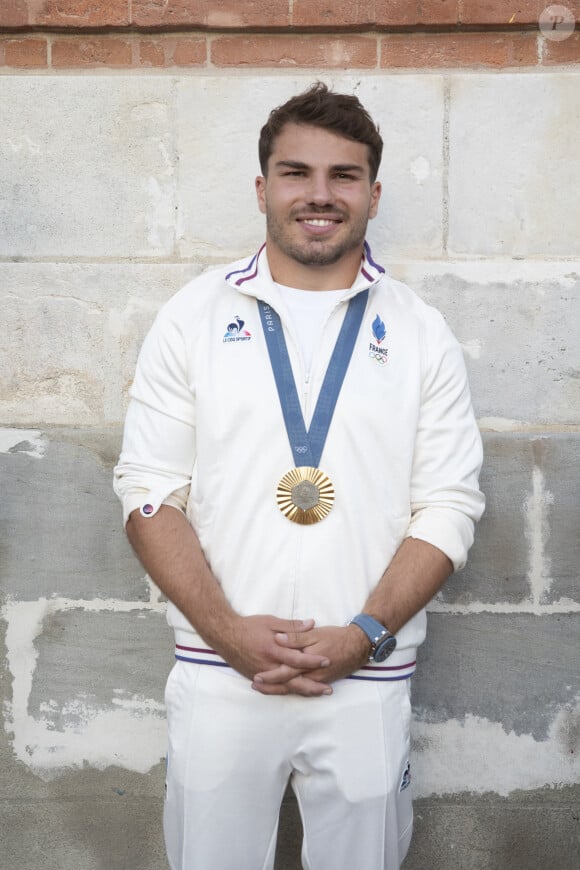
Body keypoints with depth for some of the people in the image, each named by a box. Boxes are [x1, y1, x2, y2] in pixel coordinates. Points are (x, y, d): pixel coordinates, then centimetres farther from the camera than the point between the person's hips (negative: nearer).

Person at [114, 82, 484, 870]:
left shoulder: (421, 334, 3)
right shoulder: (193, 318, 3)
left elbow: (448, 506, -1)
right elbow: (150, 492, -1)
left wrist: (364, 635, -13)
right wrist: (229, 630, -12)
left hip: (368, 679, 1)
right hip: (217, 676, 0)